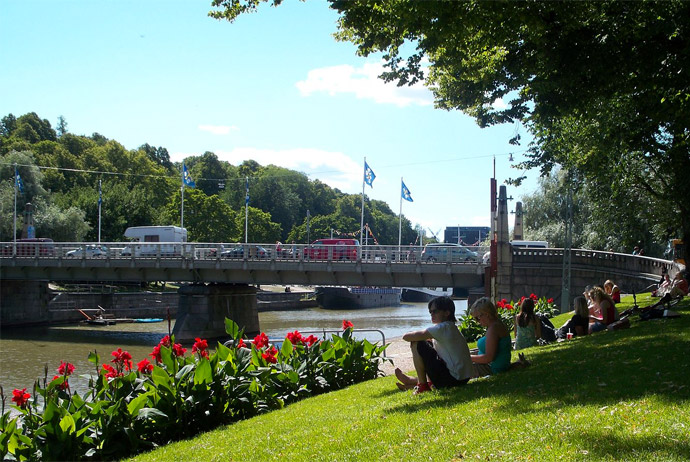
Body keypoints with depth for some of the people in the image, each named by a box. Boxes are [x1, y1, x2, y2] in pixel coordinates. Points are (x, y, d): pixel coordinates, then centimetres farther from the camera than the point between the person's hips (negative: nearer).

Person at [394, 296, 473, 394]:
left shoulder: (443, 328, -15)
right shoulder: (450, 327, 15)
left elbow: (406, 337, -16)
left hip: (453, 378, -10)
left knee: (417, 344, -6)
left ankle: (422, 385, 0)